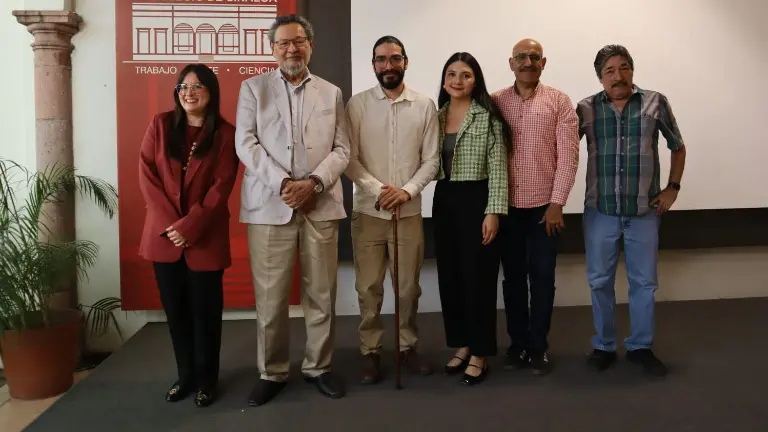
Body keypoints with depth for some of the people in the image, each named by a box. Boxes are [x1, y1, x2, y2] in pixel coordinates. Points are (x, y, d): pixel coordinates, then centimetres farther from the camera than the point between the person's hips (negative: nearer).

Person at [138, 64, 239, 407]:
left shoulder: (225, 133, -2)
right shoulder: (160, 125, 6)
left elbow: (221, 187, -8)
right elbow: (146, 175, -1)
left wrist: (189, 227, -16)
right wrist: (169, 223, -11)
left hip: (205, 236, -3)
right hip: (163, 234, 3)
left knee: (205, 309, 5)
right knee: (175, 308, 10)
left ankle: (206, 379, 20)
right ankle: (185, 375, 25)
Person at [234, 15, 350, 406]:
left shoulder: (331, 93, 13)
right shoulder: (253, 88, 9)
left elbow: (342, 149, 6)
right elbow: (246, 143, -2)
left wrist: (314, 182, -11)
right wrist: (283, 184, -14)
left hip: (321, 206, 2)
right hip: (269, 206, -1)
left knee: (322, 294, 6)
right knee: (270, 297, 2)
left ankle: (318, 367, 23)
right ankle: (271, 373, 19)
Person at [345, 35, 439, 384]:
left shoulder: (425, 106, 2)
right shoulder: (357, 104, -1)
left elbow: (431, 160, 1)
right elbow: (349, 159, -5)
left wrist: (407, 191, -14)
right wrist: (378, 190, -17)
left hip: (409, 211, 1)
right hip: (367, 211, -1)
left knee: (408, 286, 11)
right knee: (368, 287, 6)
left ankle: (408, 345, 29)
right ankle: (370, 350, 21)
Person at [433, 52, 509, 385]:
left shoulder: (488, 117, -6)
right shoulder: (435, 115, 10)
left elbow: (497, 169, -10)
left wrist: (493, 212, -16)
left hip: (476, 200, -6)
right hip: (444, 200, 6)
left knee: (478, 275, 0)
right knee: (449, 275, 11)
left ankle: (479, 354, 13)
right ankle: (462, 345, 26)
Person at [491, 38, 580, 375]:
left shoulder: (559, 101, 1)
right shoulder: (495, 102, 4)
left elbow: (568, 155, -4)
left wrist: (557, 202, -9)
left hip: (544, 204, -1)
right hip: (507, 205, 1)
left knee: (542, 277, 5)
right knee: (513, 277, 9)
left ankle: (538, 347, 18)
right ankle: (517, 343, 23)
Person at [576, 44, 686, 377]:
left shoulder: (656, 103, -2)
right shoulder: (586, 108, -2)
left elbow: (678, 147, 11)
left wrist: (672, 188, 3)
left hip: (644, 211, 0)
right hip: (600, 211, 0)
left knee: (644, 281, 9)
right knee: (600, 281, 8)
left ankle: (640, 347, 27)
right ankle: (603, 346, 25)